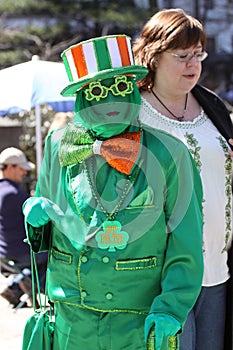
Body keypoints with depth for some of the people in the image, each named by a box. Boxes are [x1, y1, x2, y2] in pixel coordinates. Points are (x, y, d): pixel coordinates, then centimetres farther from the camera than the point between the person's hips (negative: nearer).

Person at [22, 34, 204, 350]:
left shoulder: (167, 155, -7)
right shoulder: (59, 148, 2)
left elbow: (186, 246, -4)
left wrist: (171, 309, -11)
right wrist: (35, 213, -5)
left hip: (139, 322, -2)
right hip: (71, 319, 3)